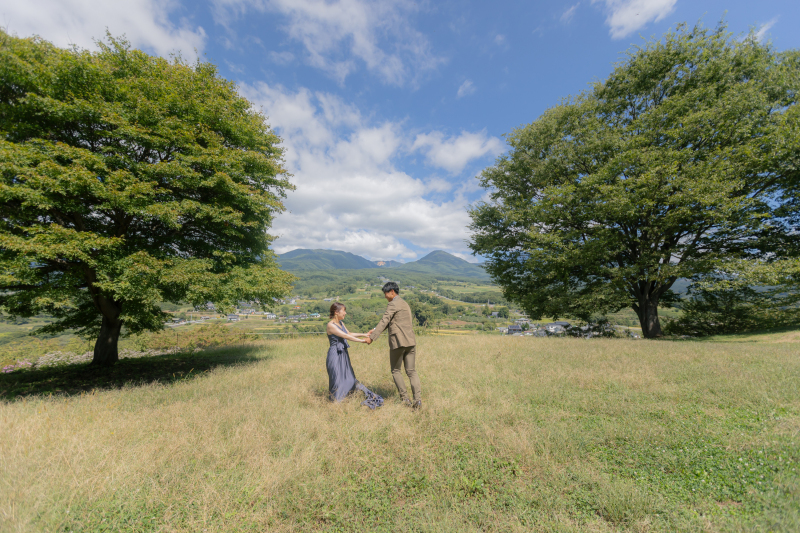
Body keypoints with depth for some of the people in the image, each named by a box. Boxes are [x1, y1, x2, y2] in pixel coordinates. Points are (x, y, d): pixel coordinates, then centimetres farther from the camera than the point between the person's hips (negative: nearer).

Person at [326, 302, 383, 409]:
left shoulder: (341, 323, 8)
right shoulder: (331, 325, -18)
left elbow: (349, 334, 17)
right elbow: (345, 336, -22)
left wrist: (364, 334, 11)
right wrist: (362, 341, -22)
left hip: (343, 354, 8)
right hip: (335, 355, -8)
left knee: (350, 378, 17)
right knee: (337, 381, 3)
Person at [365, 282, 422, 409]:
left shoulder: (393, 304, -7)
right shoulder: (405, 304, 22)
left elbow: (384, 321, -14)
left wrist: (372, 337, -11)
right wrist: (375, 330, 25)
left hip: (398, 342, -7)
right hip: (410, 341, 8)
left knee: (395, 370, 9)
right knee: (411, 371, 8)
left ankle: (405, 398, 7)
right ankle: (418, 399, -3)